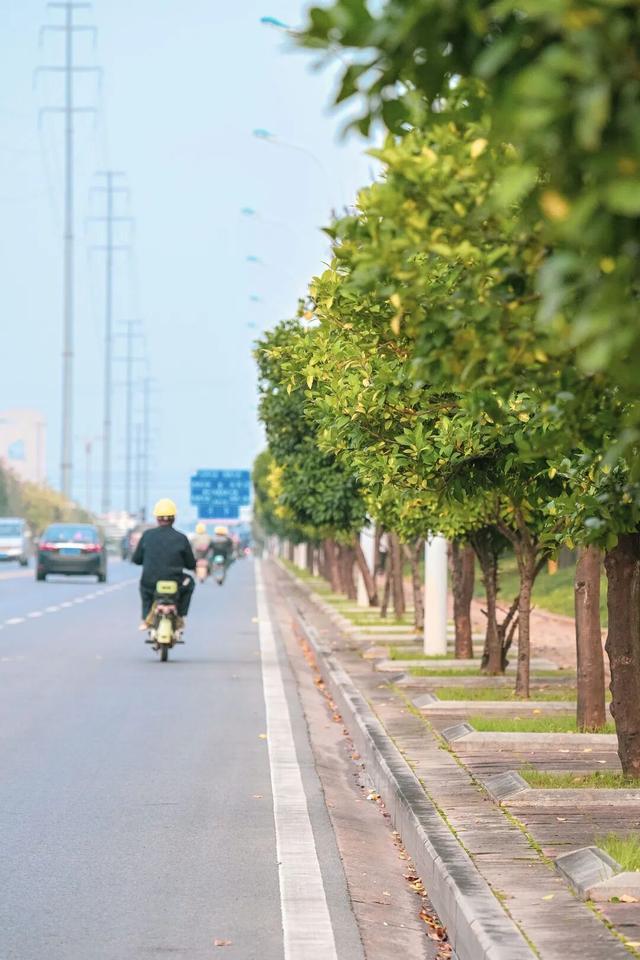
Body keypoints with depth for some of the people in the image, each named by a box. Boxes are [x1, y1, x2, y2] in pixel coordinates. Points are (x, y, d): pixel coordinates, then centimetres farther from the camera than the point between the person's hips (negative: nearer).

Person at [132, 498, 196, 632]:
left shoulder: (147, 535, -4)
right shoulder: (181, 538, -6)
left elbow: (136, 559, 5)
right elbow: (191, 565, 2)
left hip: (151, 585, 1)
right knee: (189, 582, 33)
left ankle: (146, 619, 27)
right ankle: (180, 617, 25)